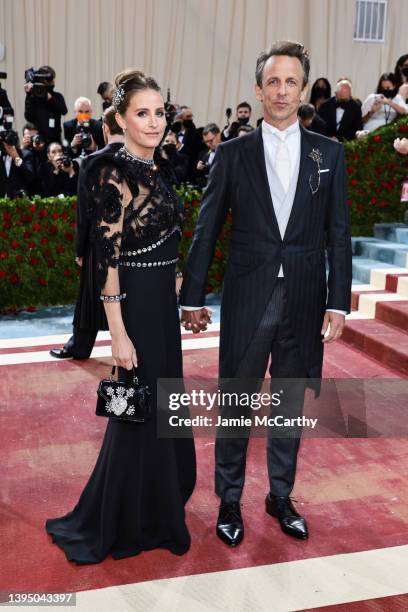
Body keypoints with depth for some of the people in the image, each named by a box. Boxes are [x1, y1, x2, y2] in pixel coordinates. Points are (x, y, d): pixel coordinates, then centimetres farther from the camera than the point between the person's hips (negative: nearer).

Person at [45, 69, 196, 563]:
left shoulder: (154, 169, 9)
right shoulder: (114, 173, -18)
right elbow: (107, 260, -20)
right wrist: (119, 335, -21)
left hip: (162, 303, 9)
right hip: (137, 306, -9)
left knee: (161, 405, 21)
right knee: (140, 412, 4)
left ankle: (157, 501, 43)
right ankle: (126, 522, 24)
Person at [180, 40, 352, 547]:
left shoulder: (328, 153, 4)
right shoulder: (232, 154, 0)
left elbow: (338, 233, 3)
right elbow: (206, 231, 1)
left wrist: (338, 302, -2)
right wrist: (193, 298, 1)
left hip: (305, 302, 2)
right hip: (247, 301, -1)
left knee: (291, 403, 15)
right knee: (236, 405, 8)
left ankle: (281, 495, 34)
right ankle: (229, 500, 26)